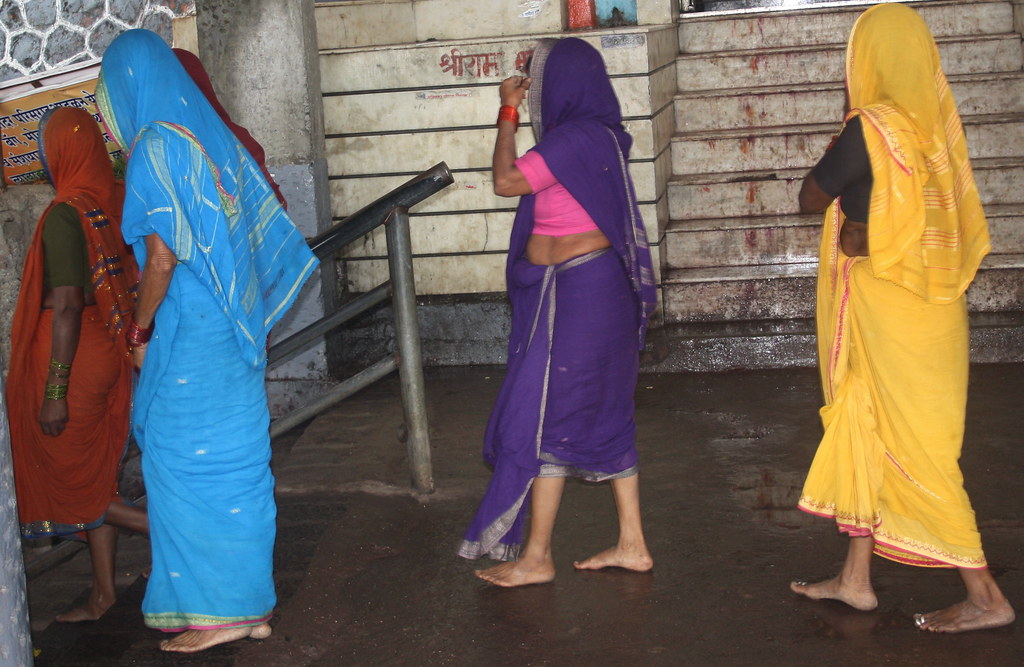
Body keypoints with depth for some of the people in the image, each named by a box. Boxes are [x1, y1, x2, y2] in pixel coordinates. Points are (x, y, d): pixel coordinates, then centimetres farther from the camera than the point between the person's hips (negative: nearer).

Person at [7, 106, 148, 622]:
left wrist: (55, 392, -19)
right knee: (94, 475, 15)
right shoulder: (116, 202, 3)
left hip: (70, 360, -8)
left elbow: (66, 306, -22)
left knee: (63, 480, 7)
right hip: (109, 359, 8)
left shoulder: (65, 215, -19)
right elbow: (132, 286, 10)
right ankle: (103, 594, 22)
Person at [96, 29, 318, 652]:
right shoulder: (217, 137, 10)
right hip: (236, 326, 8)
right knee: (238, 459, 13)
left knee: (184, 460, 2)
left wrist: (141, 331, -6)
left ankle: (216, 611, 8)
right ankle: (252, 604, 21)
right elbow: (259, 231, 13)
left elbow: (162, 256, -18)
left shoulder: (155, 148, -13)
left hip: (188, 333, -8)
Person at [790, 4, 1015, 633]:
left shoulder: (871, 127, -16)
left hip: (889, 305, -8)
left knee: (917, 447, -2)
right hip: (927, 295, 8)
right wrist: (862, 223, 1)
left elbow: (811, 198, -6)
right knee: (858, 422, 15)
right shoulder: (934, 123, 6)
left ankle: (986, 597, 4)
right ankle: (856, 577, 22)